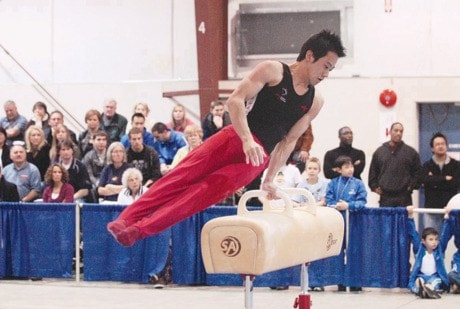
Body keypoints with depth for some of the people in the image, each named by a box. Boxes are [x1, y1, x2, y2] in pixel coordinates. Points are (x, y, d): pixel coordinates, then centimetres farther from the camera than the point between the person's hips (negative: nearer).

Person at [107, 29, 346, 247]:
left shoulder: (314, 103, 11)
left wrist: (270, 178, 11)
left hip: (257, 157, 2)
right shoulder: (272, 71, -1)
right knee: (181, 176, -16)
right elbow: (235, 100, -10)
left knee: (204, 193, -17)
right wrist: (247, 139, -24)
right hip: (236, 137, -2)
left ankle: (140, 229, -28)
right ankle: (126, 219, -18)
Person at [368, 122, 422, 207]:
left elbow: (418, 171, 9)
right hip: (386, 197, 1)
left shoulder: (411, 152, 6)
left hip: (404, 198, -1)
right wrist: (375, 187, 8)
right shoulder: (379, 151, 11)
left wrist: (412, 186, 1)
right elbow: (372, 172, 16)